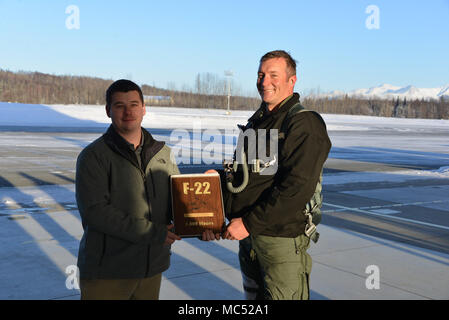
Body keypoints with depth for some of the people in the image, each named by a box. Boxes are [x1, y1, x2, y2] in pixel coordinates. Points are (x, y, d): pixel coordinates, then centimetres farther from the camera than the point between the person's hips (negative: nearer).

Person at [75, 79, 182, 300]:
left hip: (152, 267, 5)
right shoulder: (94, 156, -7)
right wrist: (152, 233, -20)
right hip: (106, 273, -4)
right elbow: (95, 211, -18)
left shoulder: (162, 153, 8)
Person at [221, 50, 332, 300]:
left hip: (282, 237, -8)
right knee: (253, 296, 20)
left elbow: (297, 189, -23)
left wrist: (249, 223, -22)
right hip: (248, 234, 8)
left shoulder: (305, 124, -14)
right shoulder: (256, 120, 14)